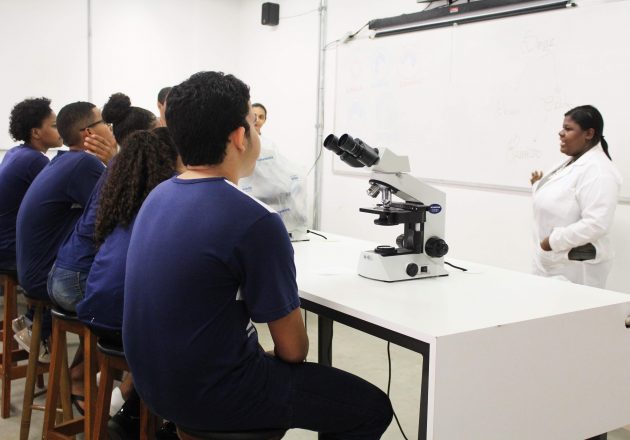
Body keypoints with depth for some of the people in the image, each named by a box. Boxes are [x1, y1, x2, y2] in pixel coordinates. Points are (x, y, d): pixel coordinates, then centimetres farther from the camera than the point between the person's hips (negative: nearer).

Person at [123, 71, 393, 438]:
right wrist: (283, 362, 9)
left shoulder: (158, 196, 2)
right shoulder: (255, 221, -24)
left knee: (271, 364, 33)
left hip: (155, 380, 8)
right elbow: (292, 349, -14)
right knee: (372, 407, 6)